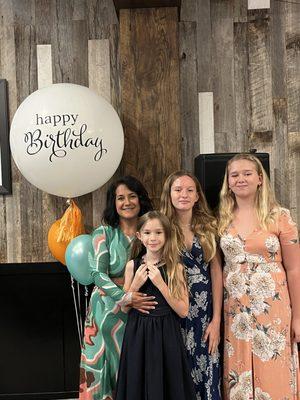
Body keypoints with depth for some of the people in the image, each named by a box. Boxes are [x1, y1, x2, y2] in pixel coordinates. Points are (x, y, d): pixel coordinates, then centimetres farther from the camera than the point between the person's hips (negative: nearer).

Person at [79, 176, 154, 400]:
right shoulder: (104, 233, -2)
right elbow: (98, 273, -10)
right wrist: (125, 297, -23)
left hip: (142, 311, 2)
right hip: (109, 309, -2)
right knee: (114, 365, 6)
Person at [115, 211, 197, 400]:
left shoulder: (176, 268, -4)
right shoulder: (133, 265, -1)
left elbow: (183, 311, -9)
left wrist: (160, 284, -17)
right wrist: (136, 284, -12)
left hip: (166, 334, -1)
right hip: (138, 333, 1)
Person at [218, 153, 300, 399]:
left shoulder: (279, 216, -4)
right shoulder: (222, 219, 3)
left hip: (272, 309, -2)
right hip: (235, 311, 3)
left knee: (273, 379, 6)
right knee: (238, 379, 12)